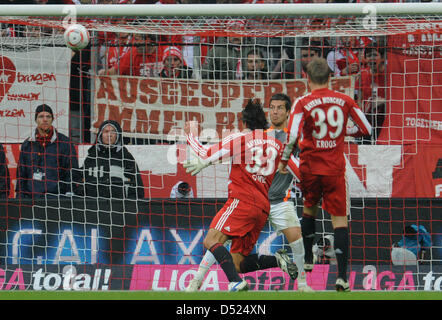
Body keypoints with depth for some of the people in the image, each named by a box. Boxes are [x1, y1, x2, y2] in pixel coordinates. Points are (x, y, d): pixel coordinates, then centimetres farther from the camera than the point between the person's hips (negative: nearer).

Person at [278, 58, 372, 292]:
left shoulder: (303, 103, -9)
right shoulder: (344, 101, -1)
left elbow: (292, 136, -19)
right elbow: (365, 129, 3)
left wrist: (283, 160, -5)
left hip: (310, 167, 0)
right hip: (335, 169, 0)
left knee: (309, 209, 26)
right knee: (340, 219, -1)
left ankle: (308, 259, 34)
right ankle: (342, 276, -12)